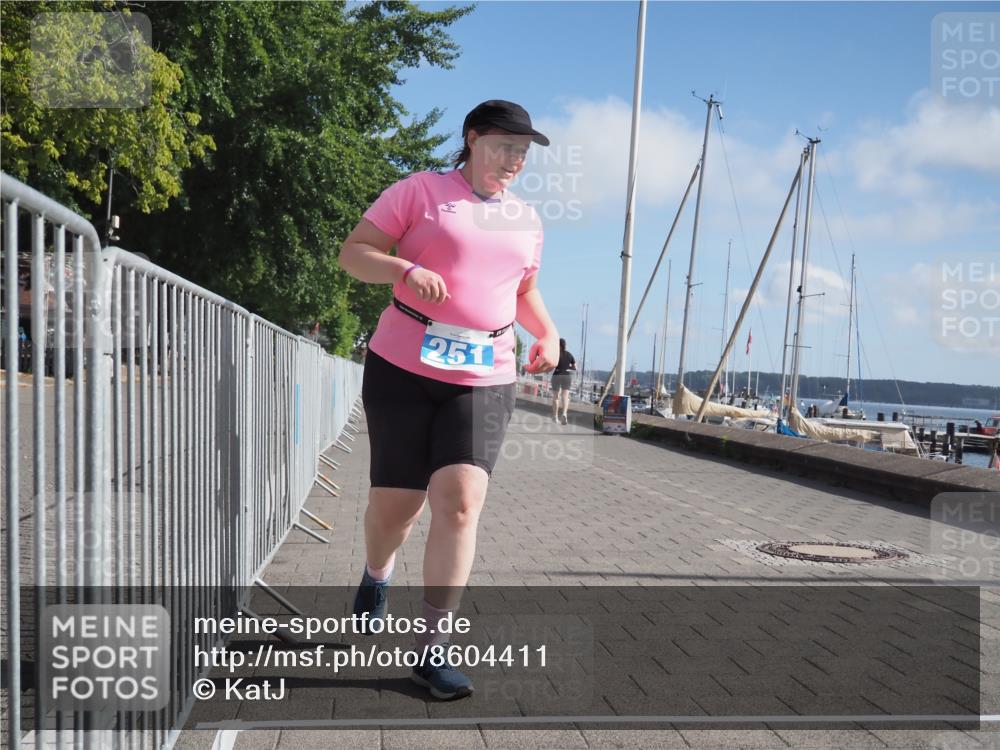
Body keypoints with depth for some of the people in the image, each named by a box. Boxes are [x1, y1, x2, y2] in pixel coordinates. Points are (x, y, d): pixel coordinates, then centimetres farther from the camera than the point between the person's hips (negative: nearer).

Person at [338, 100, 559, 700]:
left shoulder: (527, 220, 15)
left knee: (460, 502, -13)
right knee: (397, 501, 6)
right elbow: (354, 253, -2)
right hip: (405, 368, -2)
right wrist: (406, 270, -21)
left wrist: (548, 333, 9)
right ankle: (377, 576, 42)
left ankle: (431, 649, -5)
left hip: (485, 379, 3)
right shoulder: (421, 191, 0)